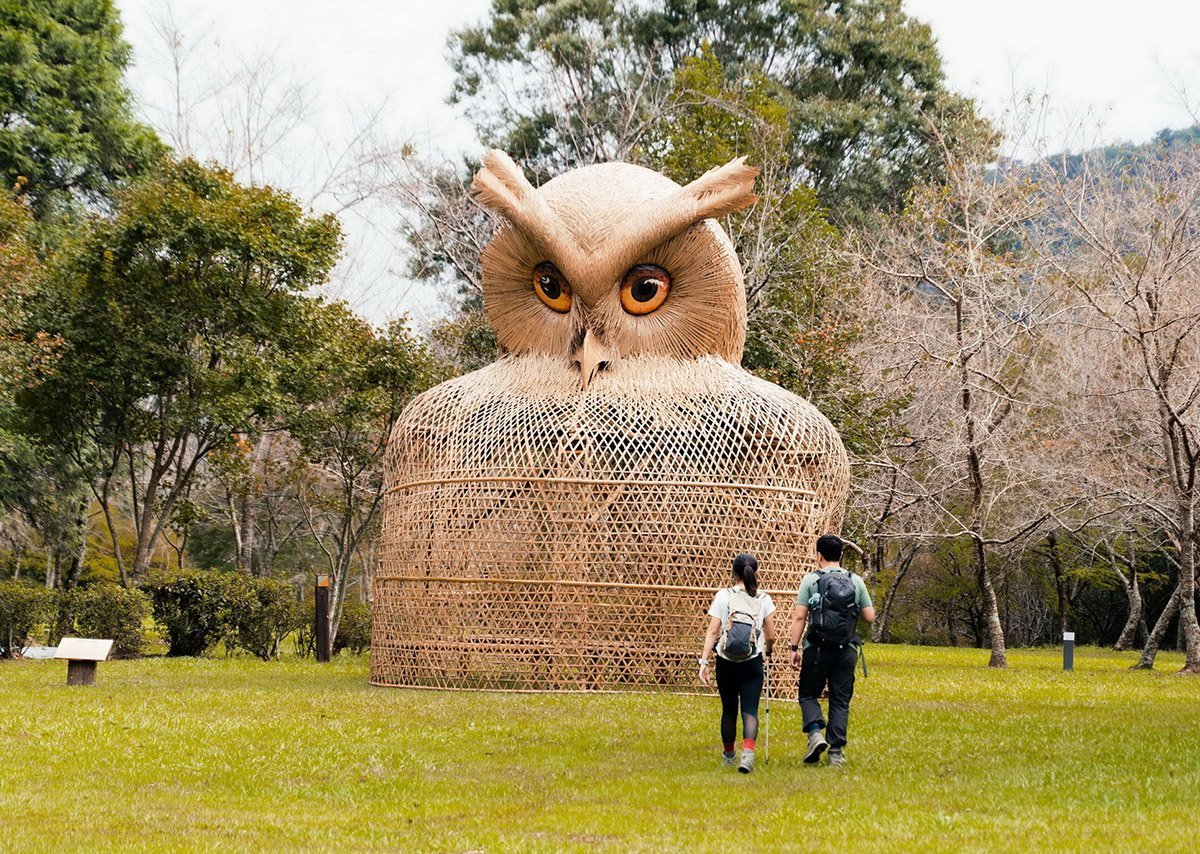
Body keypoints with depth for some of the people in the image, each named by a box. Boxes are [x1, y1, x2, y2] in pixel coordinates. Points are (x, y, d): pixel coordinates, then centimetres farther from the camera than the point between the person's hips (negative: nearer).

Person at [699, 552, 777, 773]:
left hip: (726, 662, 0)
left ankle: (728, 755, 31)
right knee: (750, 710, -1)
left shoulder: (723, 596, -3)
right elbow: (771, 636, 3)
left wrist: (704, 661, -7)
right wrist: (767, 649, 25)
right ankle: (748, 751, -25)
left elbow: (713, 631, -8)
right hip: (752, 663, 0)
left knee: (729, 710, 15)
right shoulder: (763, 600, 1)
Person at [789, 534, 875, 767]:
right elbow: (870, 617, 7)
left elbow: (799, 617, -6)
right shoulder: (855, 582, 6)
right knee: (840, 701, 8)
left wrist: (795, 647, -2)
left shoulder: (811, 580, -1)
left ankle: (815, 733, -13)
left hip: (817, 649, -2)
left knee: (808, 695, 11)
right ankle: (836, 752, 3)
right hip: (847, 651, 2)